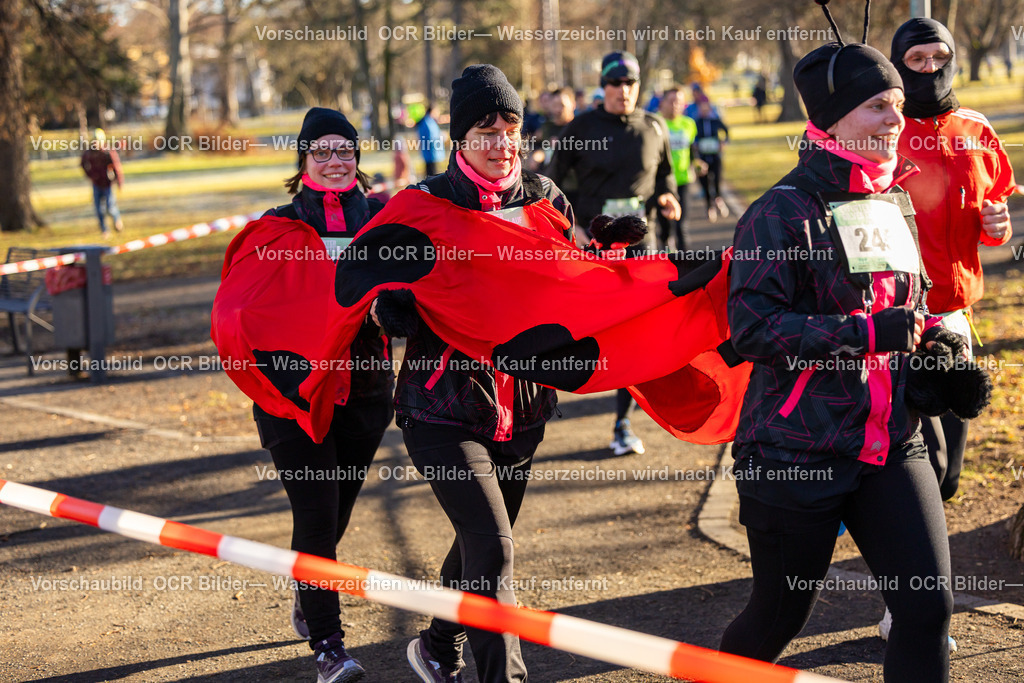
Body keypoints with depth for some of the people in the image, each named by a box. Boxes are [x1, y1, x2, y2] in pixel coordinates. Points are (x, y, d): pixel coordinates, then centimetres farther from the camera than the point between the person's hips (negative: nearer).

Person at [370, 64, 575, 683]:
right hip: (445, 406, -5)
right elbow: (394, 312, -11)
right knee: (492, 546, -15)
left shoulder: (542, 197, 3)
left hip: (521, 408, 5)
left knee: (482, 540, 19)